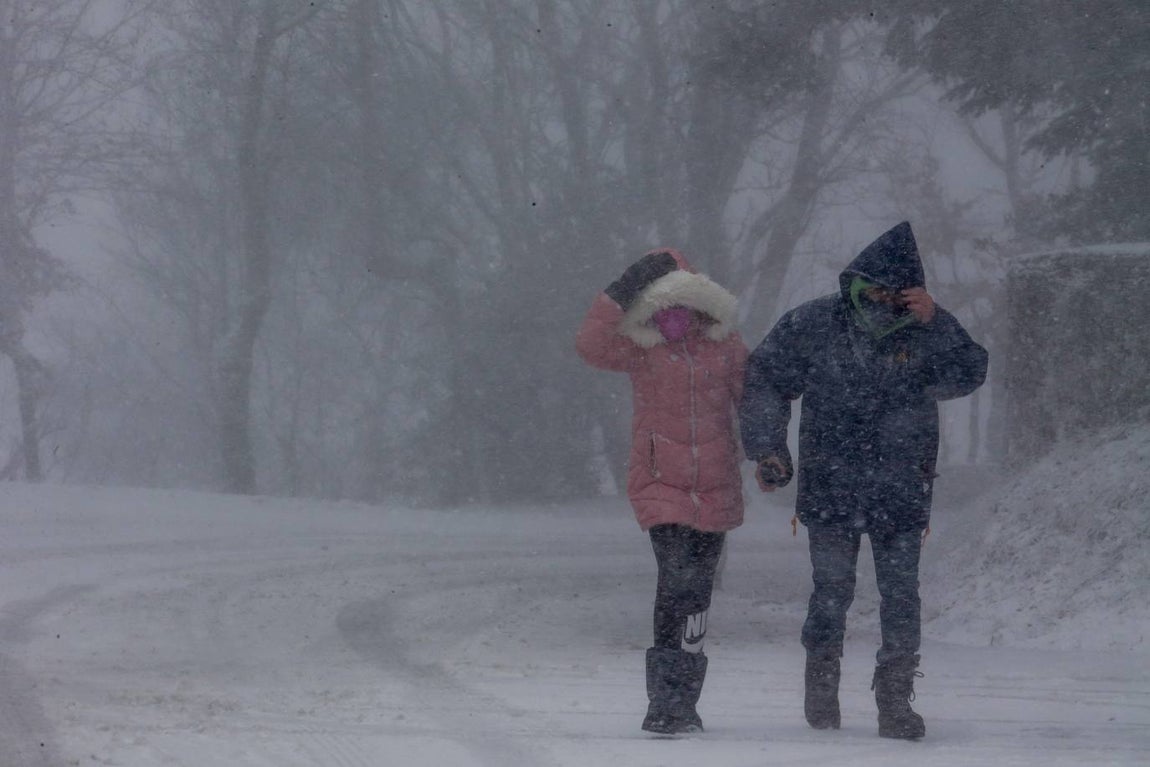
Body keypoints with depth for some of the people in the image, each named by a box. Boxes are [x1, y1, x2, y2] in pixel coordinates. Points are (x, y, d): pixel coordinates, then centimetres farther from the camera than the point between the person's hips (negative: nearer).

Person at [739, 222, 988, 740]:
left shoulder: (928, 330, 0)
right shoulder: (812, 325, -2)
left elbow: (969, 375, -12)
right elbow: (762, 382, 7)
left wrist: (933, 324, -23)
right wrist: (767, 450, 1)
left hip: (901, 494, 1)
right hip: (830, 490, -1)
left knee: (901, 596, -1)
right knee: (831, 593, 1)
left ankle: (895, 701, 6)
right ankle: (821, 690, 19)